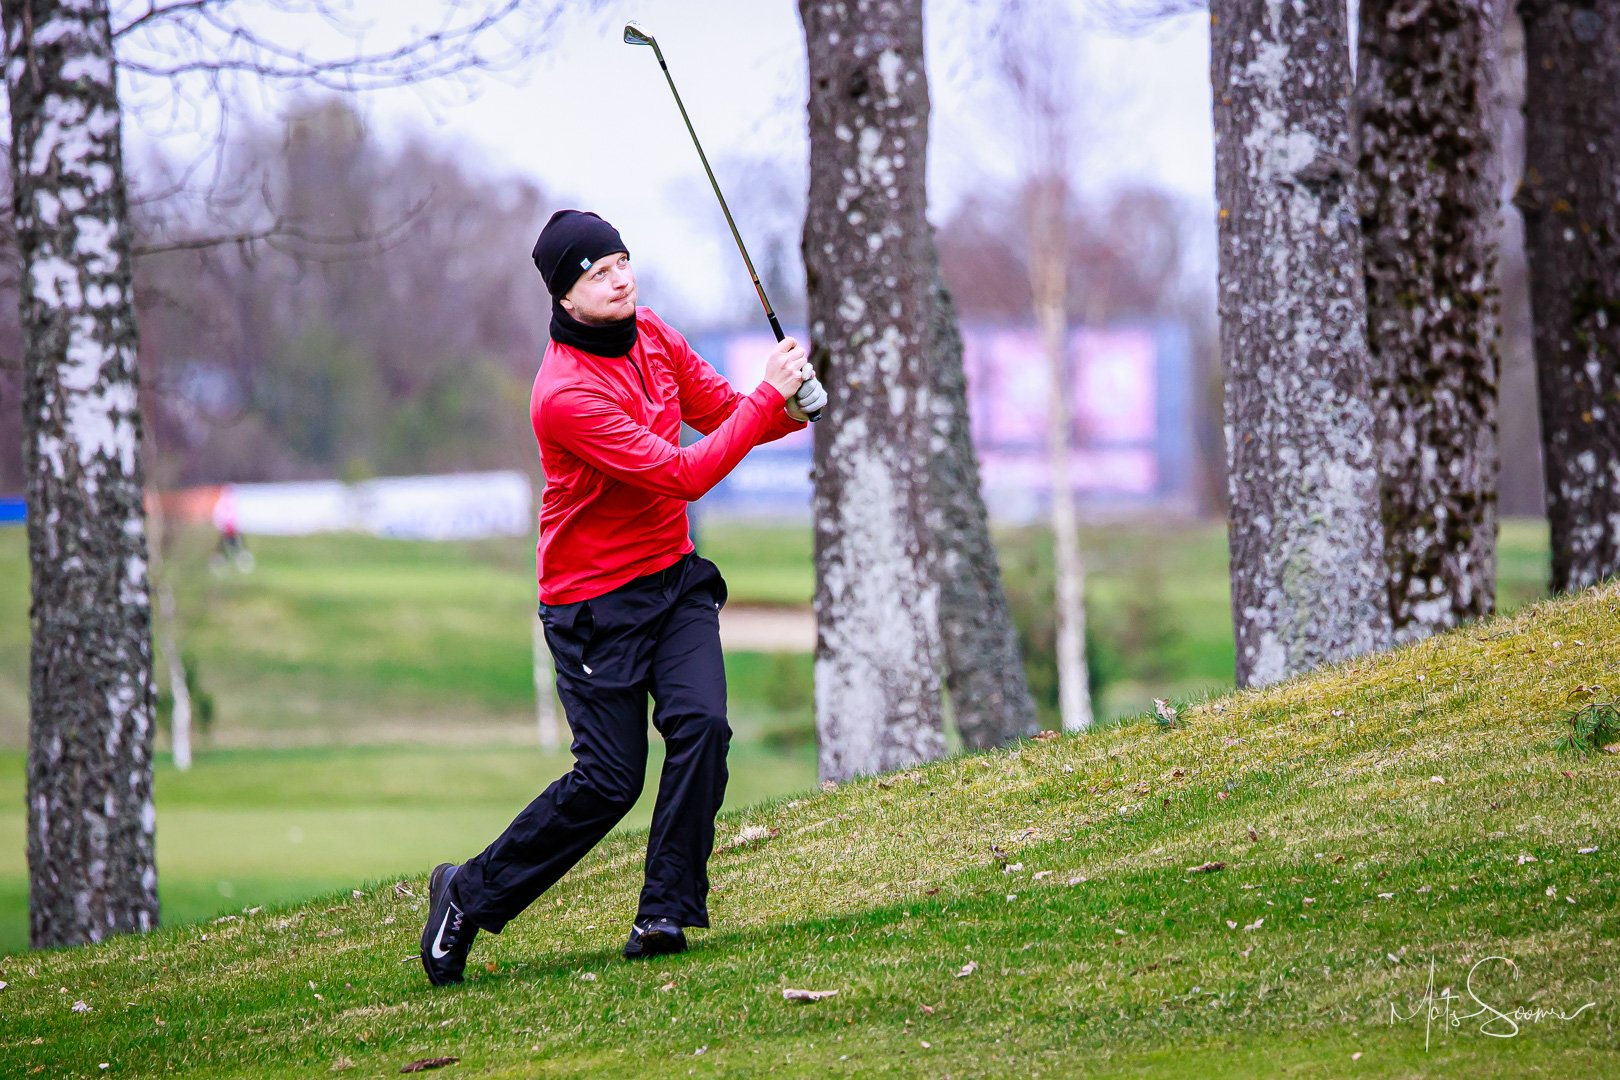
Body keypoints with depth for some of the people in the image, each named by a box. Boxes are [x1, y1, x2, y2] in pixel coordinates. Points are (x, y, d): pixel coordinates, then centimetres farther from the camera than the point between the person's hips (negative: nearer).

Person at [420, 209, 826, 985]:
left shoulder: (651, 336, 1)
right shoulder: (567, 393, -24)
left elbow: (722, 412, 11)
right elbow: (684, 476, -26)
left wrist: (792, 407, -10)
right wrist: (769, 396, -22)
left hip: (673, 576, 6)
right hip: (594, 601, -6)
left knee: (702, 725, -17)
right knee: (608, 780, -6)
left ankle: (665, 914, -12)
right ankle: (470, 895, 13)